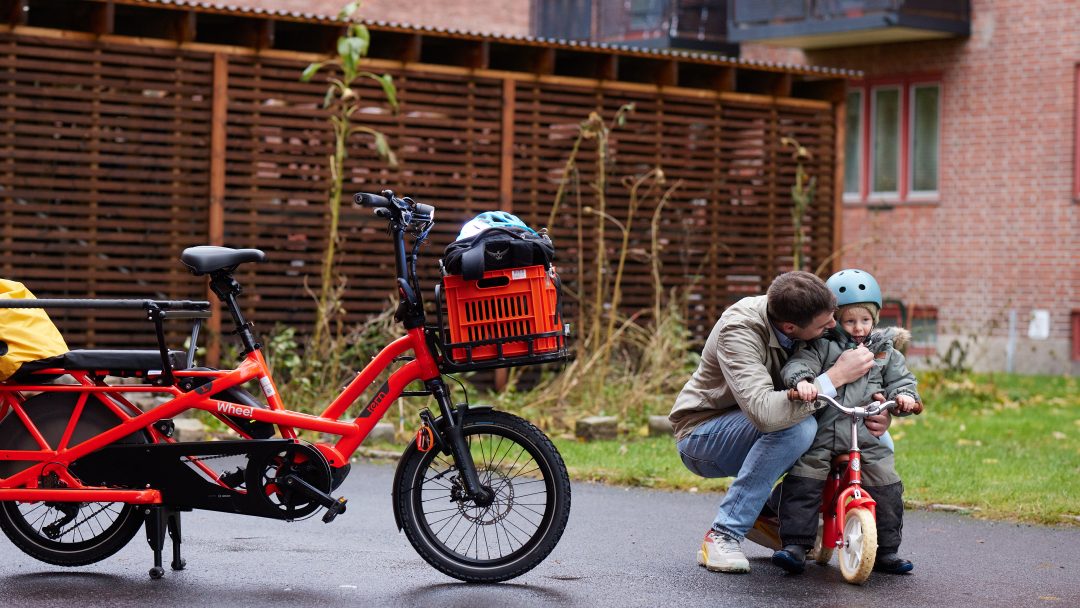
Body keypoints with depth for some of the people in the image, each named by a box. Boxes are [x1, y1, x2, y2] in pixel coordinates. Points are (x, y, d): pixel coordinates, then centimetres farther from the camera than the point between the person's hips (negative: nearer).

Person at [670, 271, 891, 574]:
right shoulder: (739, 330, -31)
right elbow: (764, 412, -46)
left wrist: (877, 416, -18)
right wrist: (835, 377, -39)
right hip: (703, 434, -7)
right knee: (796, 426, -36)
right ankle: (723, 536, -25)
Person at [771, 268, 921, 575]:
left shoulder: (885, 351, 13)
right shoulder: (823, 346, 3)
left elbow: (901, 379, 13)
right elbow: (799, 363, -11)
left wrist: (904, 396, -9)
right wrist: (801, 380, -33)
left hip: (867, 434, 2)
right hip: (823, 431, -2)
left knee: (887, 487, -4)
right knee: (802, 482, -14)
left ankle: (886, 551, 11)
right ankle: (795, 545, -8)